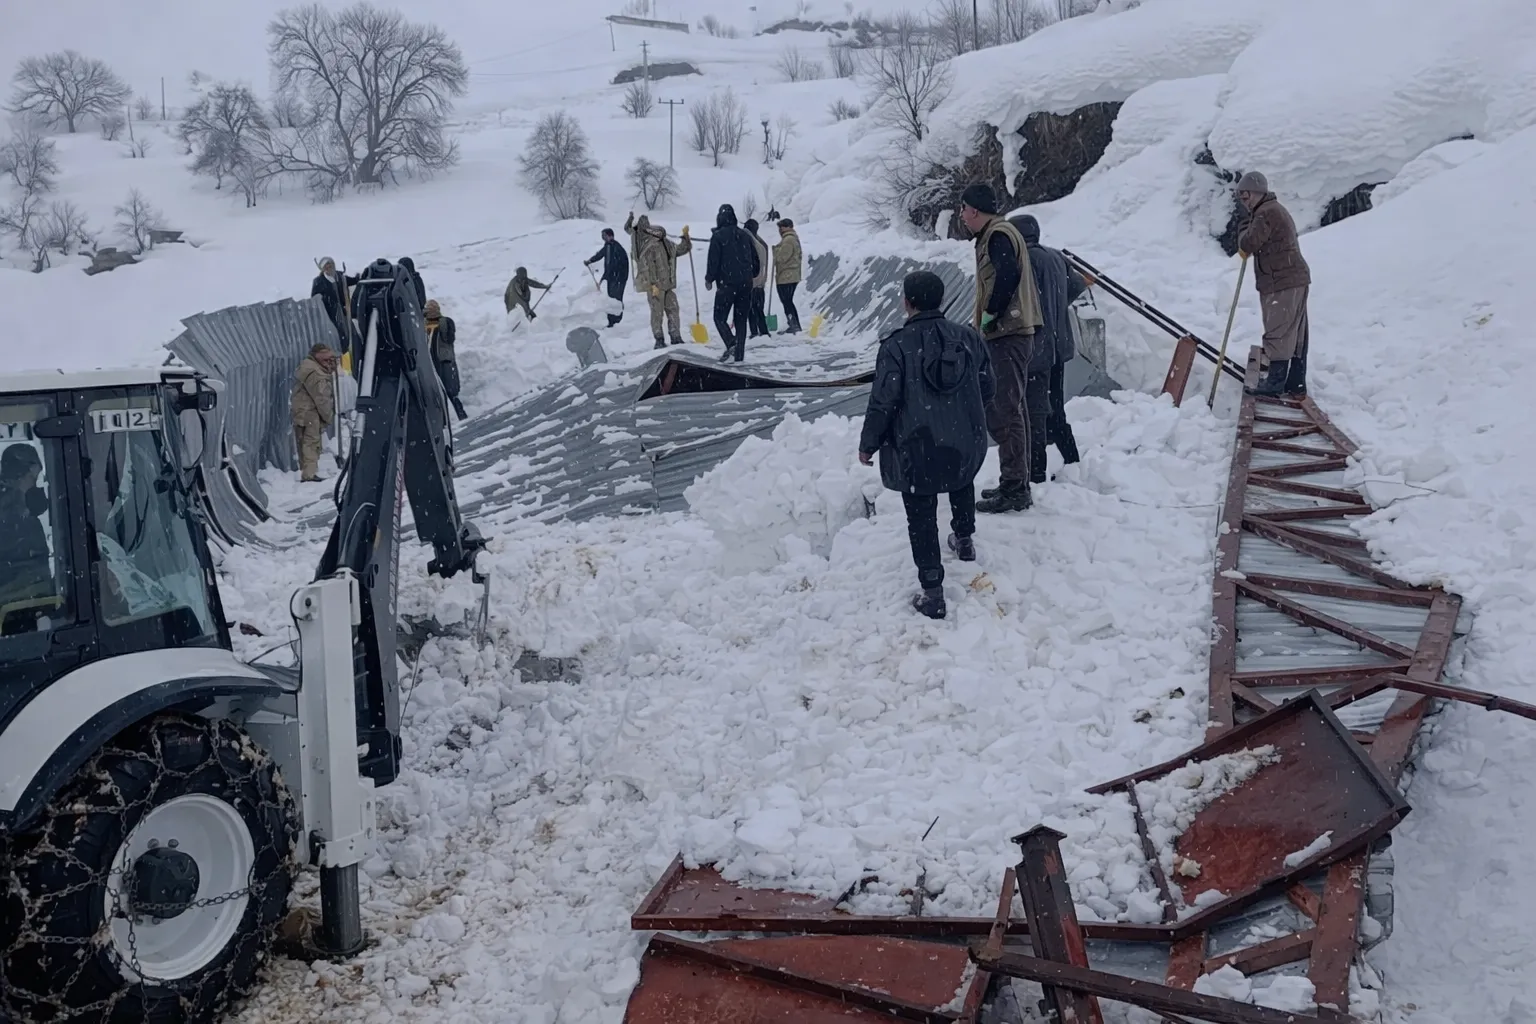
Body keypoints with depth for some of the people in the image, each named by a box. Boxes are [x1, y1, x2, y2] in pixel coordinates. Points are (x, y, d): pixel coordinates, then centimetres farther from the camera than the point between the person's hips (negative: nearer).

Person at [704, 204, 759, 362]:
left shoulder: (718, 236, -7)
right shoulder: (745, 235, 11)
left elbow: (713, 260, -9)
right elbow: (755, 259, 16)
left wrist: (709, 279, 4)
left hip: (727, 283, -5)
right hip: (746, 284, 5)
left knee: (720, 317, 2)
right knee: (741, 319, 9)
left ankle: (731, 343, -20)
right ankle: (739, 354, 5)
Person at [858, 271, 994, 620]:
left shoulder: (897, 346, -16)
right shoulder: (968, 337, -1)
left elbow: (882, 401, -14)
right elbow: (987, 386, 8)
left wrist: (868, 444, -1)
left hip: (916, 450, -5)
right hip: (967, 444, 5)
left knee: (921, 518, 4)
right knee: (962, 482, 36)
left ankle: (932, 592, 3)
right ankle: (964, 539, 51)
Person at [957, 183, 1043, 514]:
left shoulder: (997, 235, -11)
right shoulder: (1001, 233, 20)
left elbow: (1008, 276, -27)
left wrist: (989, 313, -16)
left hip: (1006, 334, -11)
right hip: (1015, 332, 11)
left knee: (1002, 411, -10)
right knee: (1013, 409, 15)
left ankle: (1013, 489, -10)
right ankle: (1019, 485, 22)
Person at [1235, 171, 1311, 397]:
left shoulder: (1266, 213, -13)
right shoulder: (1275, 210, 23)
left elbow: (1248, 244, -17)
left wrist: (1244, 235, 2)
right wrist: (1247, 244, 6)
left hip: (1284, 282, -11)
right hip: (1294, 279, 11)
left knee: (1279, 332, -9)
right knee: (1296, 333, 11)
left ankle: (1276, 382, -8)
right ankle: (1296, 382, 15)